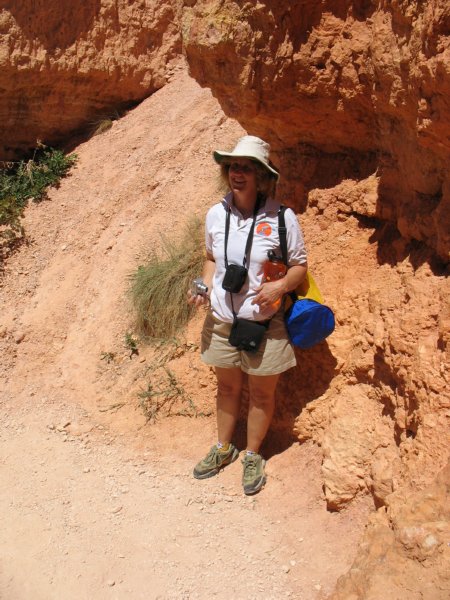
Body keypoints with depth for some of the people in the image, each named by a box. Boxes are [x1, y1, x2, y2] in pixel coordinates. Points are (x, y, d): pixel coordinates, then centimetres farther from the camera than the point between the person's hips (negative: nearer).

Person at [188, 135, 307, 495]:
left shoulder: (282, 218, -13)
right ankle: (224, 448, 42)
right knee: (227, 387, 20)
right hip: (221, 322, 4)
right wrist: (205, 286, -4)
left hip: (265, 326, -3)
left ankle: (253, 456, 35)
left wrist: (280, 286, -24)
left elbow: (300, 266, -4)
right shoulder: (216, 214, -1)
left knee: (261, 393, 12)